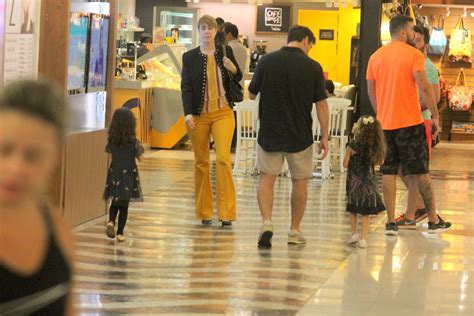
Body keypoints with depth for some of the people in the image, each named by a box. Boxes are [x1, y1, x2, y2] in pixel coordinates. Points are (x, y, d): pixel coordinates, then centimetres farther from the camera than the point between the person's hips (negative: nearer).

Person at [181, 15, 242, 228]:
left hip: (222, 113, -1)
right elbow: (186, 86, -2)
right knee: (201, 162, 5)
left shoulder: (225, 52, 5)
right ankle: (204, 212, 14)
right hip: (199, 115, 1)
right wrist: (188, 113, -14)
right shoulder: (190, 57, 3)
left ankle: (226, 213, -11)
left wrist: (233, 69, -9)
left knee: (223, 158, -12)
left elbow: (238, 79, 14)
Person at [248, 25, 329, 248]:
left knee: (266, 178, 8)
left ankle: (267, 222, -14)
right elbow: (321, 104, -5)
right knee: (299, 181, 15)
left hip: (269, 132, 0)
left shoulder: (267, 61, -4)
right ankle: (295, 231, 20)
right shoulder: (312, 67, -7)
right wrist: (325, 136, 3)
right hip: (300, 135, 0)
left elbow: (252, 94, 7)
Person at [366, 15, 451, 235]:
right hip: (410, 122, -4)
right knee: (420, 172, 5)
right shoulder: (414, 54, -8)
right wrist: (436, 116, -7)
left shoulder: (376, 57, 8)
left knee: (388, 172, 6)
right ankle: (433, 220, 12)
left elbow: (371, 91, 12)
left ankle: (391, 222, 4)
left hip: (385, 124, 4)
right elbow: (424, 87, -14)